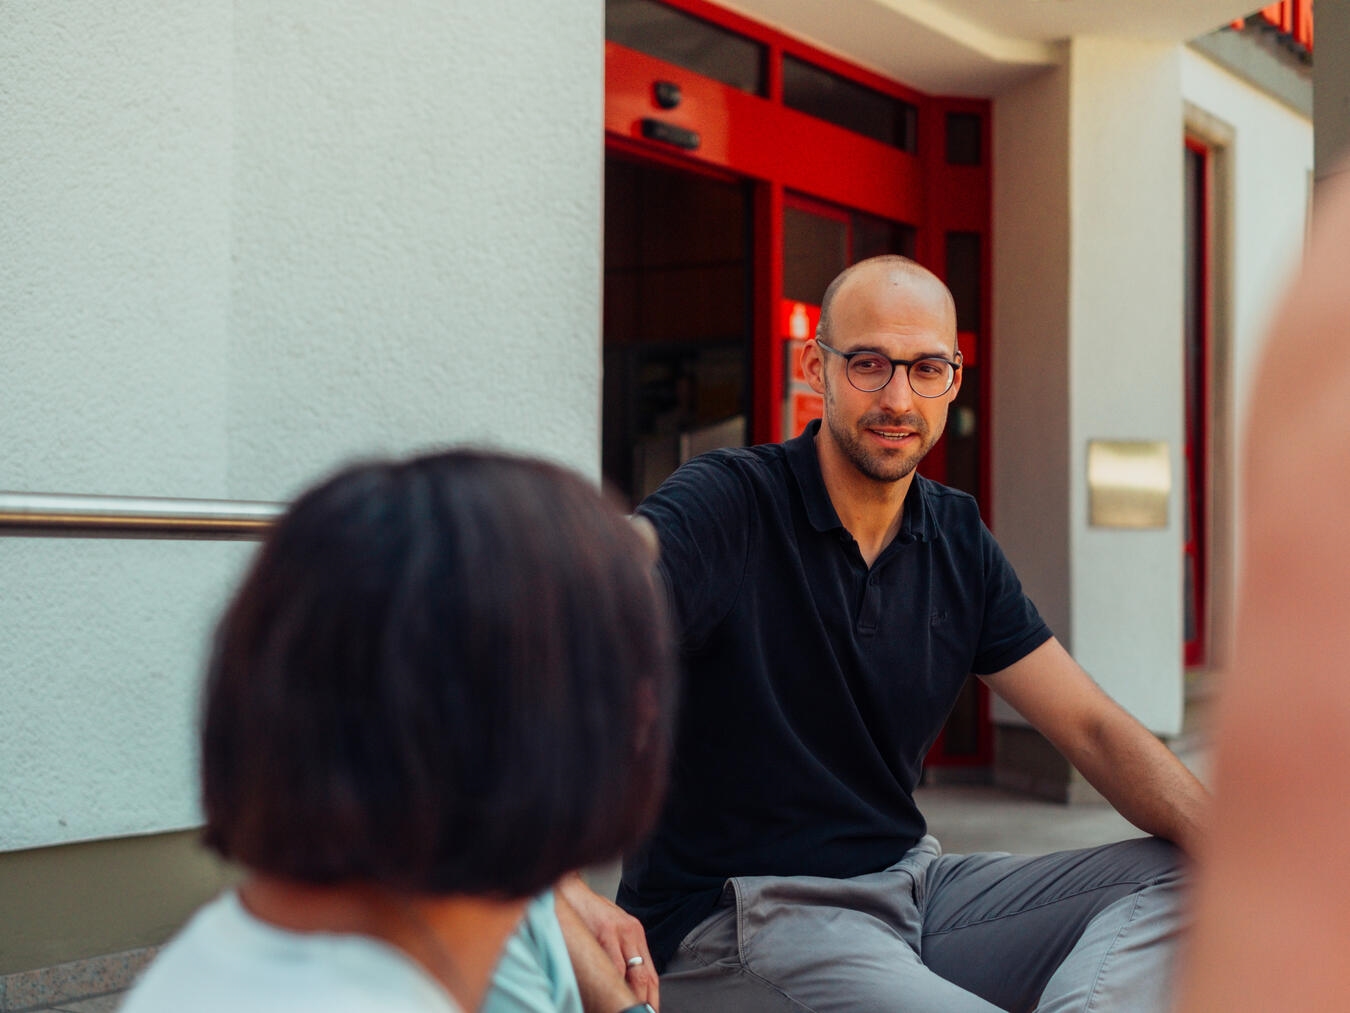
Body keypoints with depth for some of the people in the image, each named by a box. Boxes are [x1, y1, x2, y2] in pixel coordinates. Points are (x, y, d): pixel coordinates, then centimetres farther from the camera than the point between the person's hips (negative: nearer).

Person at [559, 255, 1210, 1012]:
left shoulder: (958, 542, 8)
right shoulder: (725, 505, -13)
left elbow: (1093, 728, 8)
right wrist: (567, 887, -45)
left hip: (910, 882, 8)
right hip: (745, 914, -8)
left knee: (1181, 879, -7)